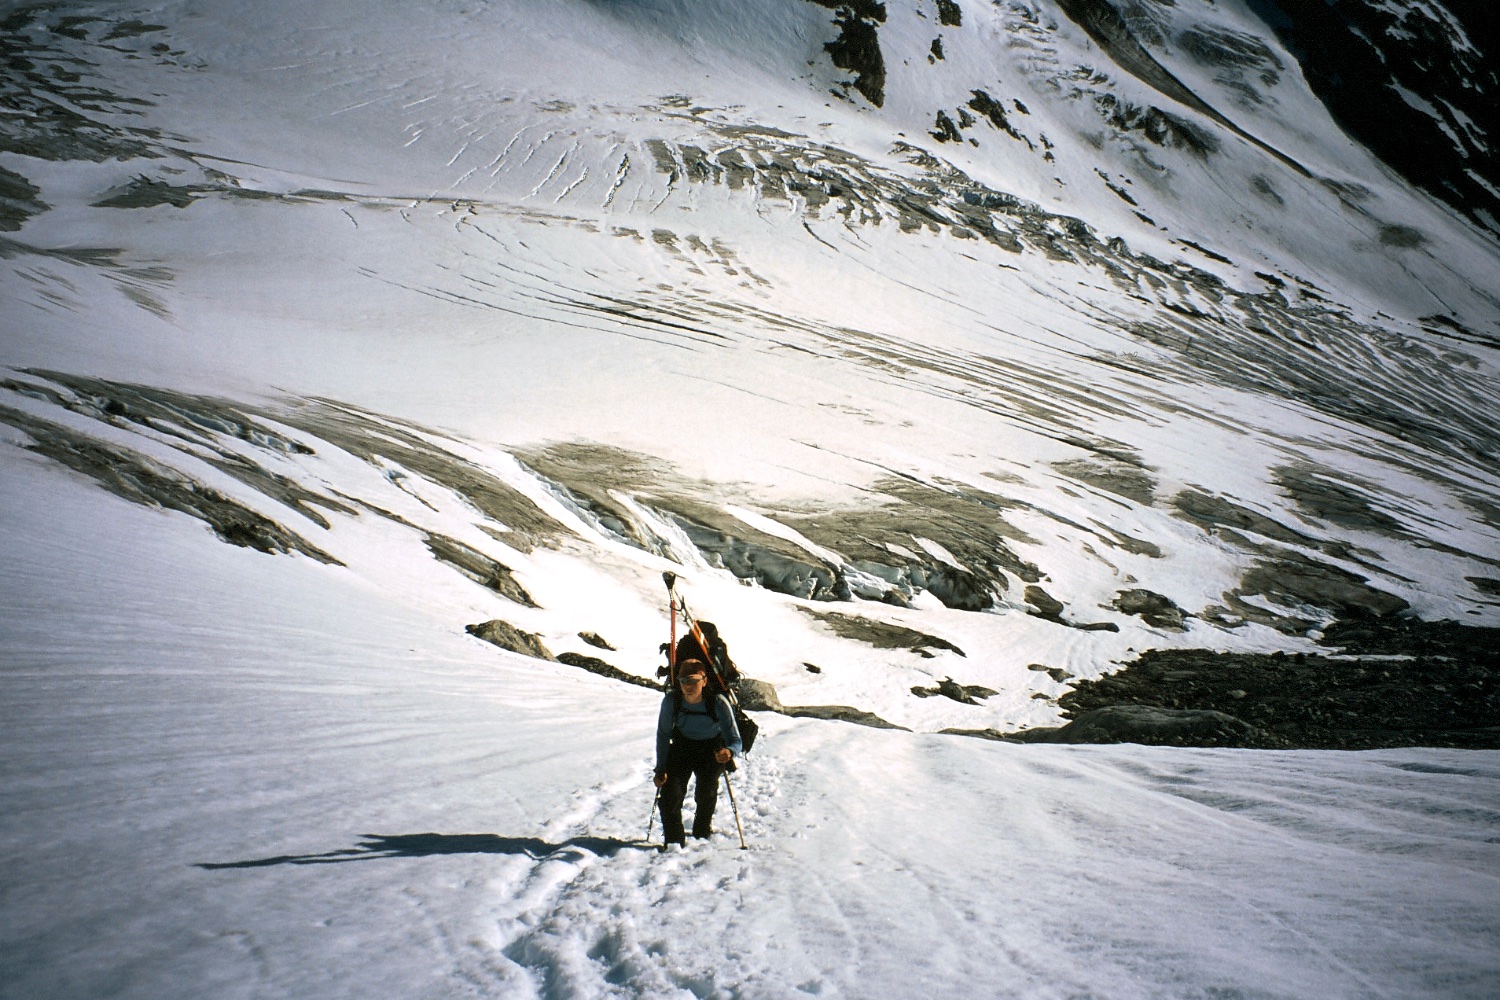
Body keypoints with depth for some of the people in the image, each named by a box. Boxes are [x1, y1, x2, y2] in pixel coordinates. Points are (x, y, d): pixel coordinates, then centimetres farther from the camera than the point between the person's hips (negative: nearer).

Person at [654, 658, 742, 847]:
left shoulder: (718, 703, -30)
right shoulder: (671, 700, -25)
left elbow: (734, 739, -29)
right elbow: (663, 734, -10)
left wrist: (729, 752, -53)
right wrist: (661, 769, -13)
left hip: (712, 750, -1)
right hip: (682, 745, 1)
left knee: (706, 792, -11)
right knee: (670, 791, -14)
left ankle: (702, 831, 21)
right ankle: (674, 839, 4)